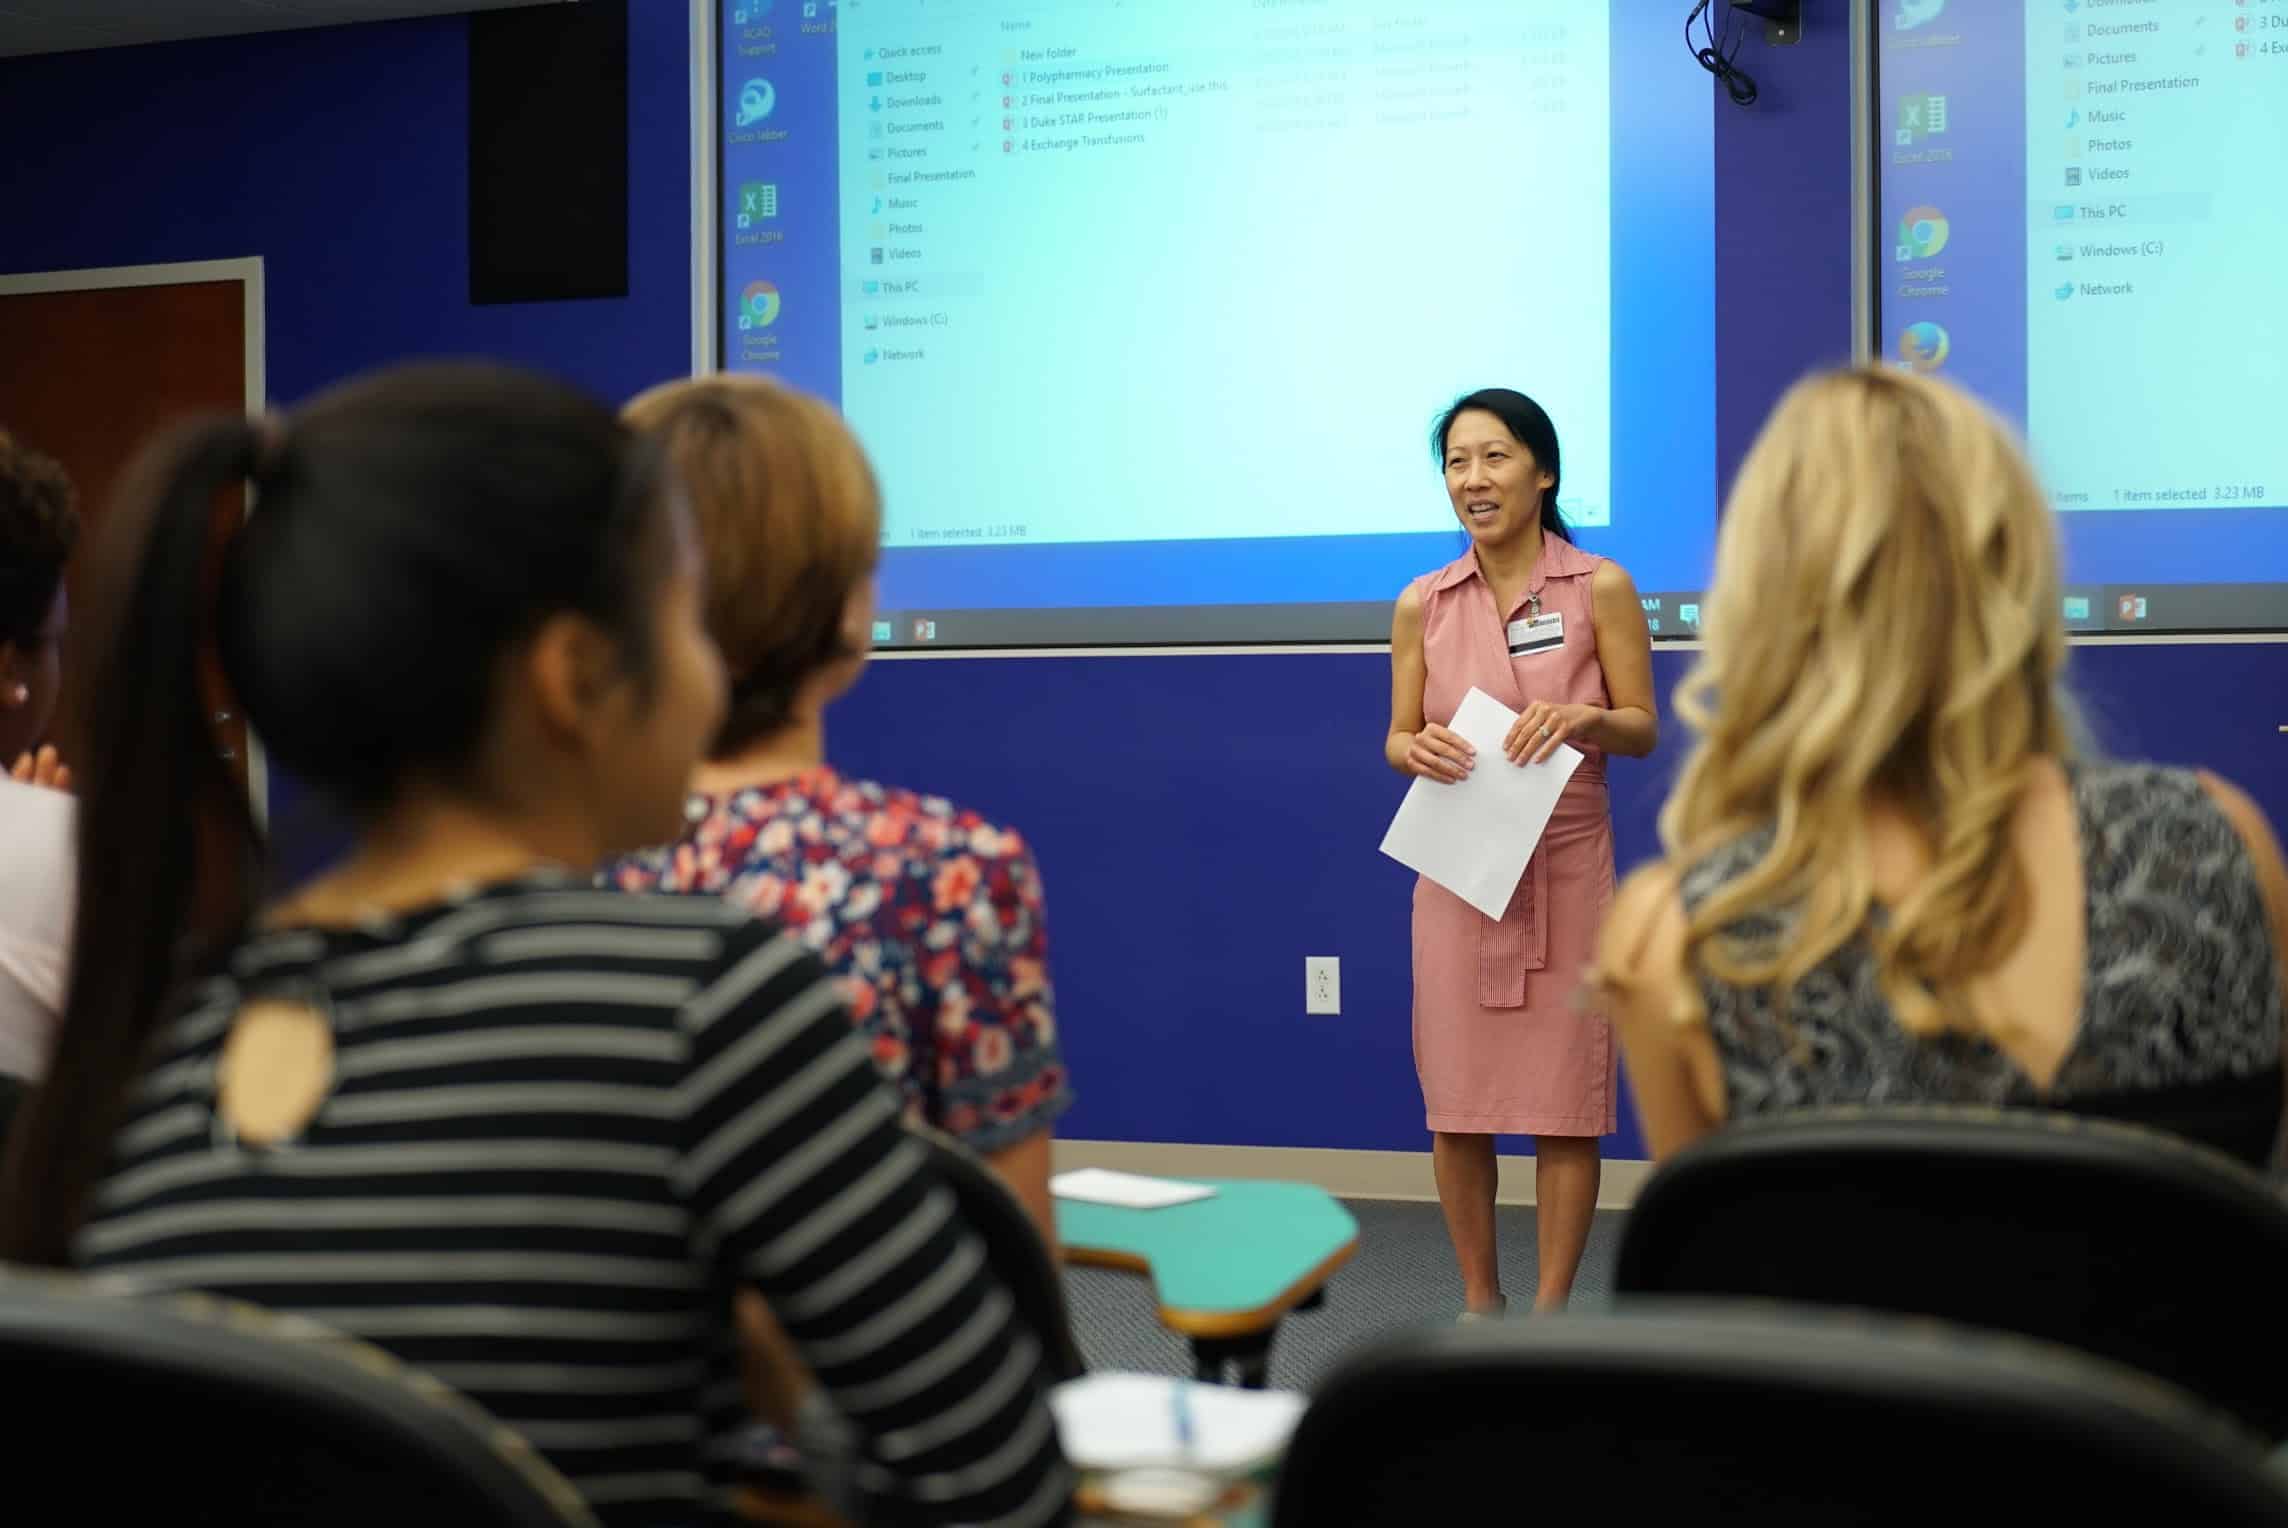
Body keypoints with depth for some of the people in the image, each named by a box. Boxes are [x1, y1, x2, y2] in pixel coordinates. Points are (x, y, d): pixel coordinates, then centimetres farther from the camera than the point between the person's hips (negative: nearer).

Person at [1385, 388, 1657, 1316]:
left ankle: (1551, 1310, 14)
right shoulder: (1423, 605, 3)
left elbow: (1644, 729, 0)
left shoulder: (1600, 588, -2)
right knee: (1457, 1101, 5)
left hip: (1567, 872, -2)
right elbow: (1397, 741, 8)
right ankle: (1479, 1301, 21)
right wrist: (1419, 750, -15)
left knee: (1565, 1102, 2)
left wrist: (1583, 716, -20)